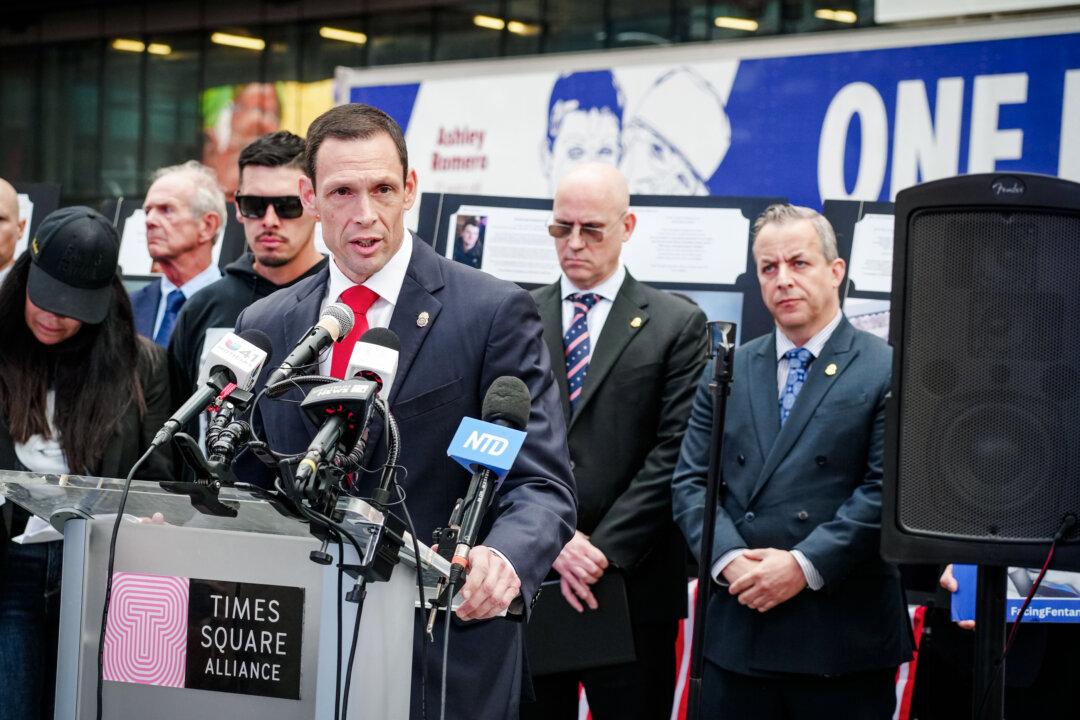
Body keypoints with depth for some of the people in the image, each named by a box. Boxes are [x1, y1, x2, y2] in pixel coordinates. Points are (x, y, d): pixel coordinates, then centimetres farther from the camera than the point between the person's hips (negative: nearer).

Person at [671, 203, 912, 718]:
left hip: (844, 637, -3)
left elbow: (885, 489, -9)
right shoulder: (726, 372, 13)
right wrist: (729, 558, -9)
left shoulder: (887, 372, -1)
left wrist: (805, 565, -16)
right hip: (736, 633, 4)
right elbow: (691, 481, 8)